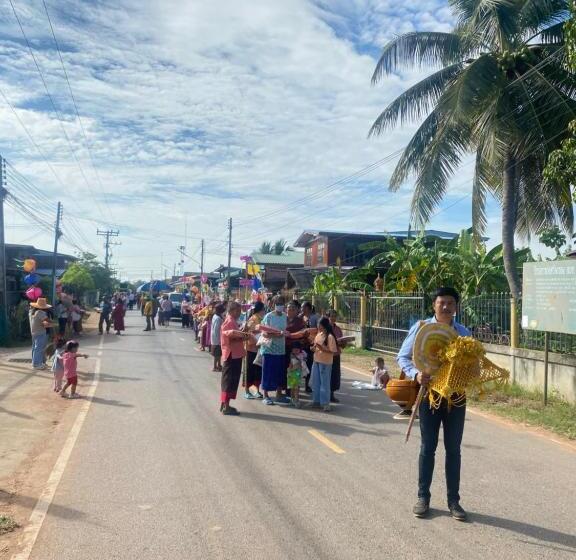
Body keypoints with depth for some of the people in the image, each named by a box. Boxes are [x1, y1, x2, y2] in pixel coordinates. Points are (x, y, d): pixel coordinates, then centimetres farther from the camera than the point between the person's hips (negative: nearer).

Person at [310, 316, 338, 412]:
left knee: (325, 383, -1)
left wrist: (323, 349, -28)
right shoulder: (318, 335, 7)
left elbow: (333, 352, -18)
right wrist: (313, 348, -2)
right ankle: (316, 401, 28)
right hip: (316, 361, 8)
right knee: (315, 382, 15)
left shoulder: (330, 337, -15)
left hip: (325, 363, -8)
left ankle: (325, 403, 7)